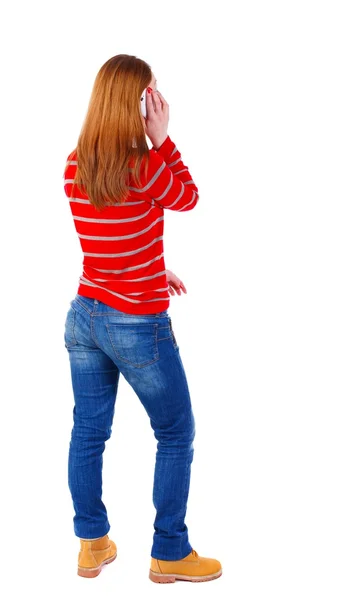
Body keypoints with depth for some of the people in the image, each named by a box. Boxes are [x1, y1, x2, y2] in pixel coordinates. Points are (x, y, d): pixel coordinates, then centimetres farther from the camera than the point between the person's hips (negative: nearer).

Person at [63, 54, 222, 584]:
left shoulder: (74, 168, -1)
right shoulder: (144, 168, -20)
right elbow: (189, 198, 0)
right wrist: (163, 140, -5)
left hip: (85, 317, 6)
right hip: (138, 326, -6)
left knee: (88, 433, 15)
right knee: (176, 435, 11)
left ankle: (92, 545, 29)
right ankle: (169, 554, 21)